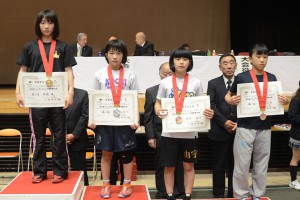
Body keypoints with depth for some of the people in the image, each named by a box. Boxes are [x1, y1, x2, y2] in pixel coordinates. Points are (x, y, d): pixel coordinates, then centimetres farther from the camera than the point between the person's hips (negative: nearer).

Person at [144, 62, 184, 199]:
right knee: (161, 167, 8)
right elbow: (148, 117, 3)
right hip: (160, 135, 0)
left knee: (179, 166, 7)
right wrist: (150, 136, -3)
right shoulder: (151, 91, 5)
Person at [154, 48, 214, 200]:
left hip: (190, 132, 0)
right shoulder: (165, 82, 1)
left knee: (188, 166, 9)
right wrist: (158, 111, -17)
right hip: (169, 132, 0)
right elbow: (158, 103, 6)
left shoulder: (196, 83, 2)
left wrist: (208, 113, -16)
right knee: (169, 167, 8)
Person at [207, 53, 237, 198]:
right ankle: (218, 194, 14)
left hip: (238, 130, 2)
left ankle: (233, 194, 18)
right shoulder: (213, 83, 5)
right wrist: (224, 122, -13)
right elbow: (211, 106, -3)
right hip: (220, 130, -1)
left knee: (235, 164, 7)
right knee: (219, 165, 4)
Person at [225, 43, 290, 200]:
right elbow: (228, 95, 5)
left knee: (261, 164, 11)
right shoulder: (242, 77, -5)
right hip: (245, 127, -4)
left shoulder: (272, 78, 6)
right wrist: (231, 100, -17)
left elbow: (275, 100, 16)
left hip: (265, 128, 4)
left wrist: (284, 101, -4)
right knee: (242, 164, -1)